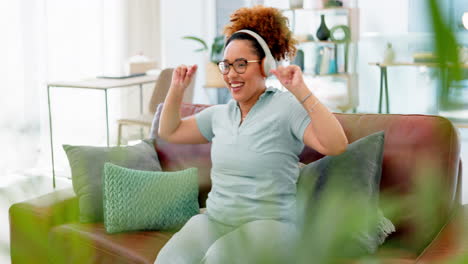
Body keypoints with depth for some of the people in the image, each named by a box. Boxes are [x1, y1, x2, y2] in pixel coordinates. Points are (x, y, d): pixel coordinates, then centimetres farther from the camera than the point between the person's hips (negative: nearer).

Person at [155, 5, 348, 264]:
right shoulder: (219, 114, 15)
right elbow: (169, 132, 27)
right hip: (214, 219, 5)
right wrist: (177, 89, 14)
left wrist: (301, 92, -24)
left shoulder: (286, 107, -5)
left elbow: (337, 146, -19)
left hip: (268, 223, -5)